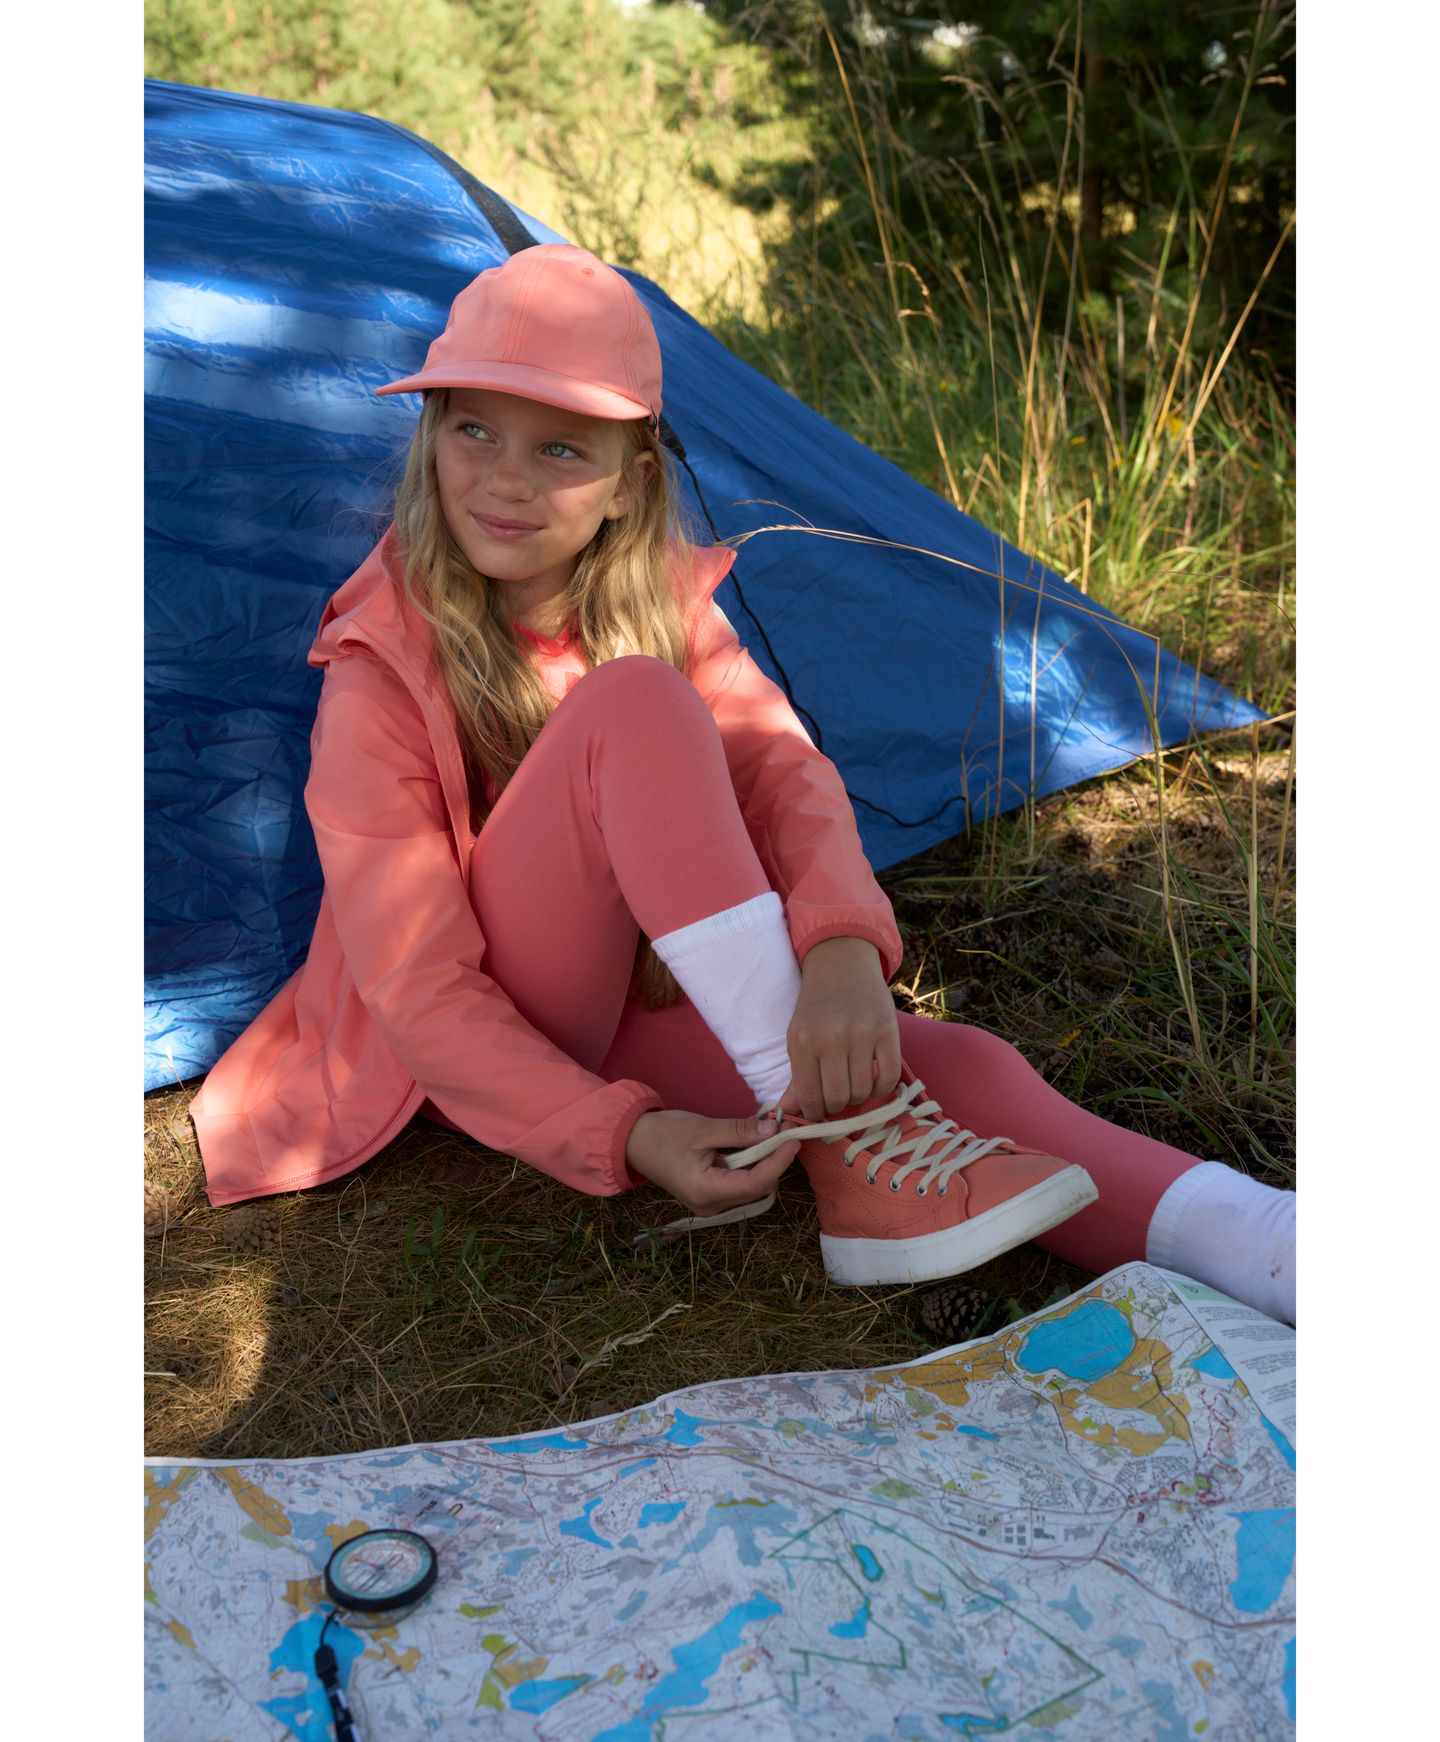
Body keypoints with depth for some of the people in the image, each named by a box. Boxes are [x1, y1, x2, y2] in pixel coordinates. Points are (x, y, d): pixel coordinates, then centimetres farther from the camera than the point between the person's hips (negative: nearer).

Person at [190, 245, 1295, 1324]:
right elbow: (420, 992, -21)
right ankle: (834, 1132, -35)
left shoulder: (662, 601, -3)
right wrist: (622, 1136, -35)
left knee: (950, 1064, -24)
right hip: (483, 1050, -4)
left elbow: (788, 773, -18)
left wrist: (844, 948, -40)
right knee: (634, 702, -32)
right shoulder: (380, 678, -18)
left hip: (645, 1007, 5)